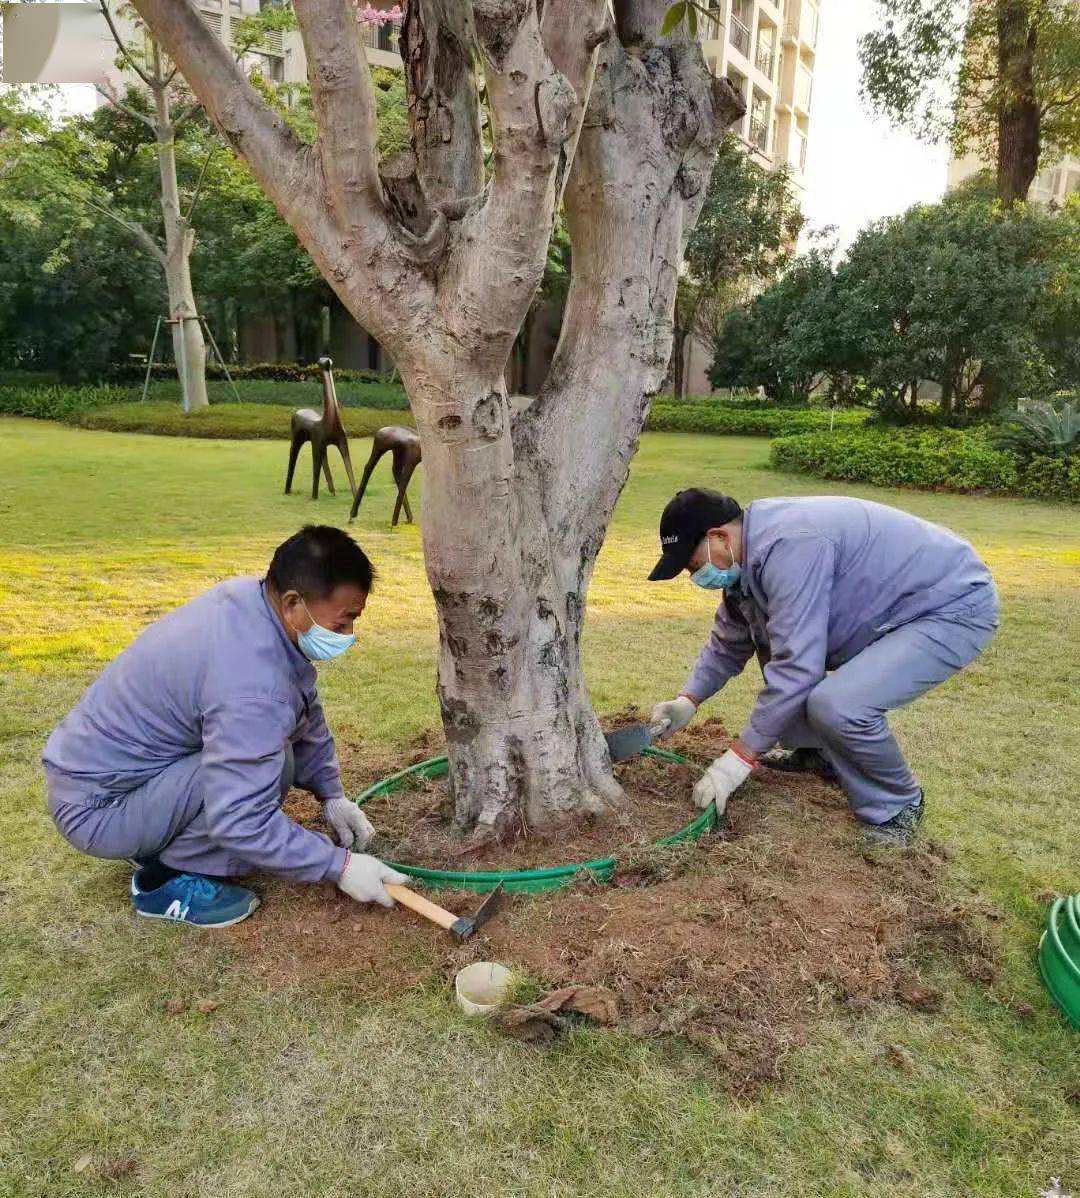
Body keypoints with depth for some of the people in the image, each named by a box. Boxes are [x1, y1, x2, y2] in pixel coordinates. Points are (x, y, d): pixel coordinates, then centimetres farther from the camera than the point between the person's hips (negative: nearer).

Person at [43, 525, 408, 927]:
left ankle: (160, 841, 14)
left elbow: (307, 716, 7)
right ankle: (164, 878, -5)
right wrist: (340, 865, -22)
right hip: (96, 806, -9)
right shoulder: (253, 683, -34)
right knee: (271, 765, -26)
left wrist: (332, 795, 6)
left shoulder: (255, 596, -6)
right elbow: (241, 823, -31)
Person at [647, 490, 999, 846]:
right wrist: (688, 702, 3)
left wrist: (740, 758, -24)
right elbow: (728, 642, 14)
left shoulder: (789, 546, -30)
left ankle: (896, 806, 0)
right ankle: (818, 752, 26)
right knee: (771, 641, 10)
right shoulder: (748, 552, 0)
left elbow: (796, 665, -32)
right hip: (889, 609, 10)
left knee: (838, 705, -29)